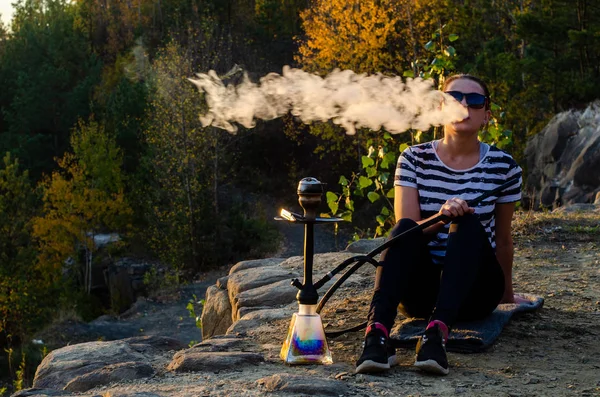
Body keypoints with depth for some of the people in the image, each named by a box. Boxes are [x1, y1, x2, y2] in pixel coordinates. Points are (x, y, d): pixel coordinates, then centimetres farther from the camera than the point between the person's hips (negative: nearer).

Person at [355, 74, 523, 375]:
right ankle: (377, 334, -48)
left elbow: (502, 240, 10)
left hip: (475, 289, 0)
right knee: (405, 227, -29)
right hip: (421, 287, 0)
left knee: (469, 224, -29)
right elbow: (406, 232, -11)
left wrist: (506, 294, 21)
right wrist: (441, 217, -31)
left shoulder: (503, 166, -1)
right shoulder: (414, 159, -1)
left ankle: (437, 334, -49)